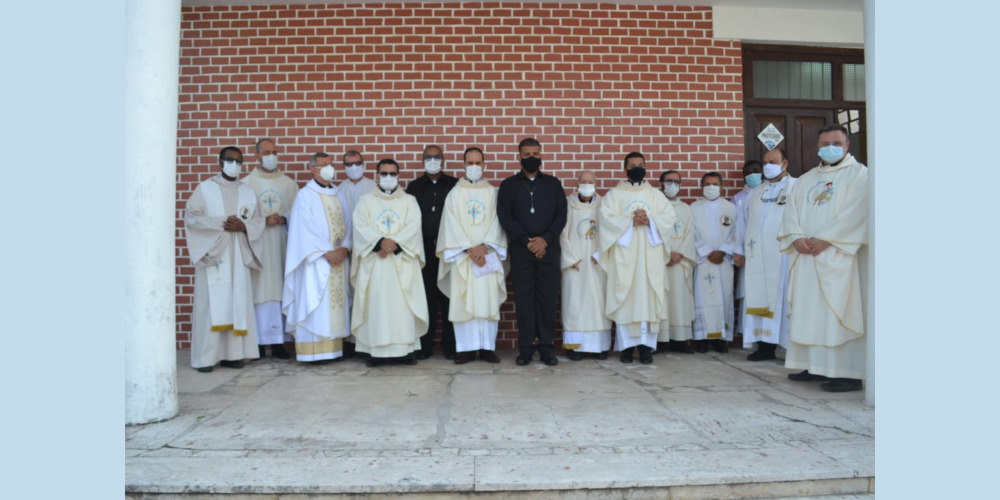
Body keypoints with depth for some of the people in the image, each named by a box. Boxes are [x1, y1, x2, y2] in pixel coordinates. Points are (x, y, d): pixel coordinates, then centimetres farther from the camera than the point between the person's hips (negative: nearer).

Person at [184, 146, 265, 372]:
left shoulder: (248, 192, 13)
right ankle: (205, 357, 0)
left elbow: (259, 222, 9)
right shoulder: (205, 188, 4)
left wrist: (243, 226, -12)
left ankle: (232, 354, 9)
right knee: (211, 304, -5)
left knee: (237, 303, 2)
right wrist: (220, 223, -14)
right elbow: (191, 216, -3)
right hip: (211, 252, -3)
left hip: (238, 256, 3)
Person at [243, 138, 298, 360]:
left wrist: (283, 219, -11)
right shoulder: (247, 183, 5)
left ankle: (278, 341, 6)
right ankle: (260, 341, 3)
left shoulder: (289, 183, 12)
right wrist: (263, 221, -12)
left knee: (280, 289, 1)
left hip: (281, 244, 2)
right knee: (260, 290, -3)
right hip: (256, 244, -2)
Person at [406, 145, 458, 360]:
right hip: (424, 247, 1)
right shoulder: (414, 186, 10)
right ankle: (425, 345, 10)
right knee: (426, 296, 3)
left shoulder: (454, 185, 5)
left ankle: (450, 345, 10)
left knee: (448, 296, 2)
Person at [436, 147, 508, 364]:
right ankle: (465, 348, 3)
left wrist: (484, 246, -12)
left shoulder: (493, 193, 10)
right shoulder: (454, 194, 8)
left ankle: (488, 347, 6)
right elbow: (451, 226, 0)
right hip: (462, 256, 0)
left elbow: (497, 222, 3)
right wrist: (469, 249, -10)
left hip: (488, 255, 1)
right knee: (462, 302, -2)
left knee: (488, 300, -1)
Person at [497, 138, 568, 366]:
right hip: (521, 249, -1)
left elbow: (561, 215, 3)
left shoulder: (553, 184, 11)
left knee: (548, 297, 2)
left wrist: (545, 239, -11)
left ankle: (546, 347, 10)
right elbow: (505, 217, -1)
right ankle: (525, 348, 8)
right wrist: (527, 240, -11)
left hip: (549, 248, 1)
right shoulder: (508, 185, 8)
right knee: (523, 298, 1)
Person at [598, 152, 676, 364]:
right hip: (624, 255, -2)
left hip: (650, 256, 2)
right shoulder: (614, 194, 9)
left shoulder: (656, 194, 16)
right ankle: (626, 345, 2)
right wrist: (631, 221, -17)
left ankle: (646, 345, 2)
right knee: (624, 299, -4)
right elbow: (606, 219, -6)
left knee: (648, 299, -2)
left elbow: (669, 217, 3)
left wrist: (649, 220, -14)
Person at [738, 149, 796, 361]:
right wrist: (739, 250, 13)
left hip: (784, 255, -5)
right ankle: (765, 346, 9)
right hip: (758, 257, 5)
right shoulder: (755, 194, 18)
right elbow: (742, 223, 18)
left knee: (784, 298, -3)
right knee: (761, 299, 4)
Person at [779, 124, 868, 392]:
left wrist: (825, 240, -17)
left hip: (838, 257, -6)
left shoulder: (858, 174, 2)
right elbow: (791, 211, 11)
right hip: (805, 257, 6)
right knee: (807, 311, 6)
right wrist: (797, 238, -7)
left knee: (839, 312, -7)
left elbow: (855, 212, -12)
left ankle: (848, 372, -3)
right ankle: (814, 365, 14)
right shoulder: (805, 179, 20)